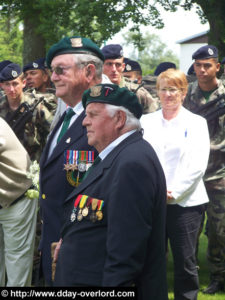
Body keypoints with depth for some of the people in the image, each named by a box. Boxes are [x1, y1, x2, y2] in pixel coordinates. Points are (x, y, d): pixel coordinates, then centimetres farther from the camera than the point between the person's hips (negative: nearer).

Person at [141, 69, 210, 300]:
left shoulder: (196, 123, 6)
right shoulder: (147, 121, 12)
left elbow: (198, 165, -3)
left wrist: (174, 192, -12)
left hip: (185, 201, -2)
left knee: (185, 262, 1)